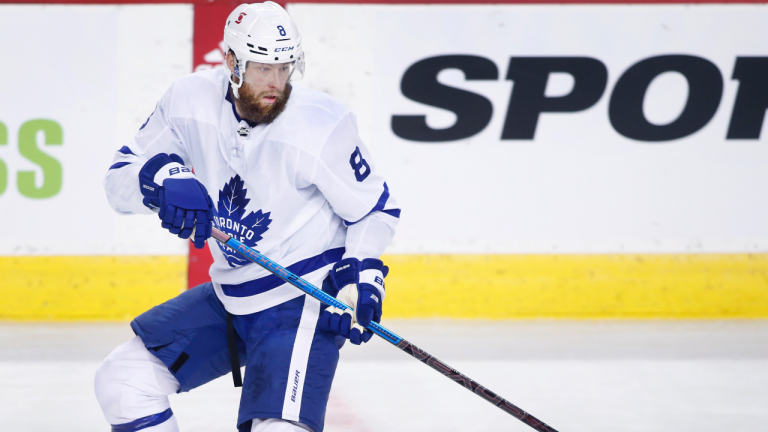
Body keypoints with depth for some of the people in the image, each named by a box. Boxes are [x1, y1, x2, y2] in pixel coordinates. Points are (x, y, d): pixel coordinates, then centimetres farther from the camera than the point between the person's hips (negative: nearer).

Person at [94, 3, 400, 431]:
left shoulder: (321, 125, -18)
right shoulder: (191, 101, -7)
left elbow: (375, 211, -7)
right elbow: (119, 180, -2)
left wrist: (359, 279, -21)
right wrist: (164, 176, -24)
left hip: (304, 302, -6)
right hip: (229, 296, 6)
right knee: (122, 380, 2)